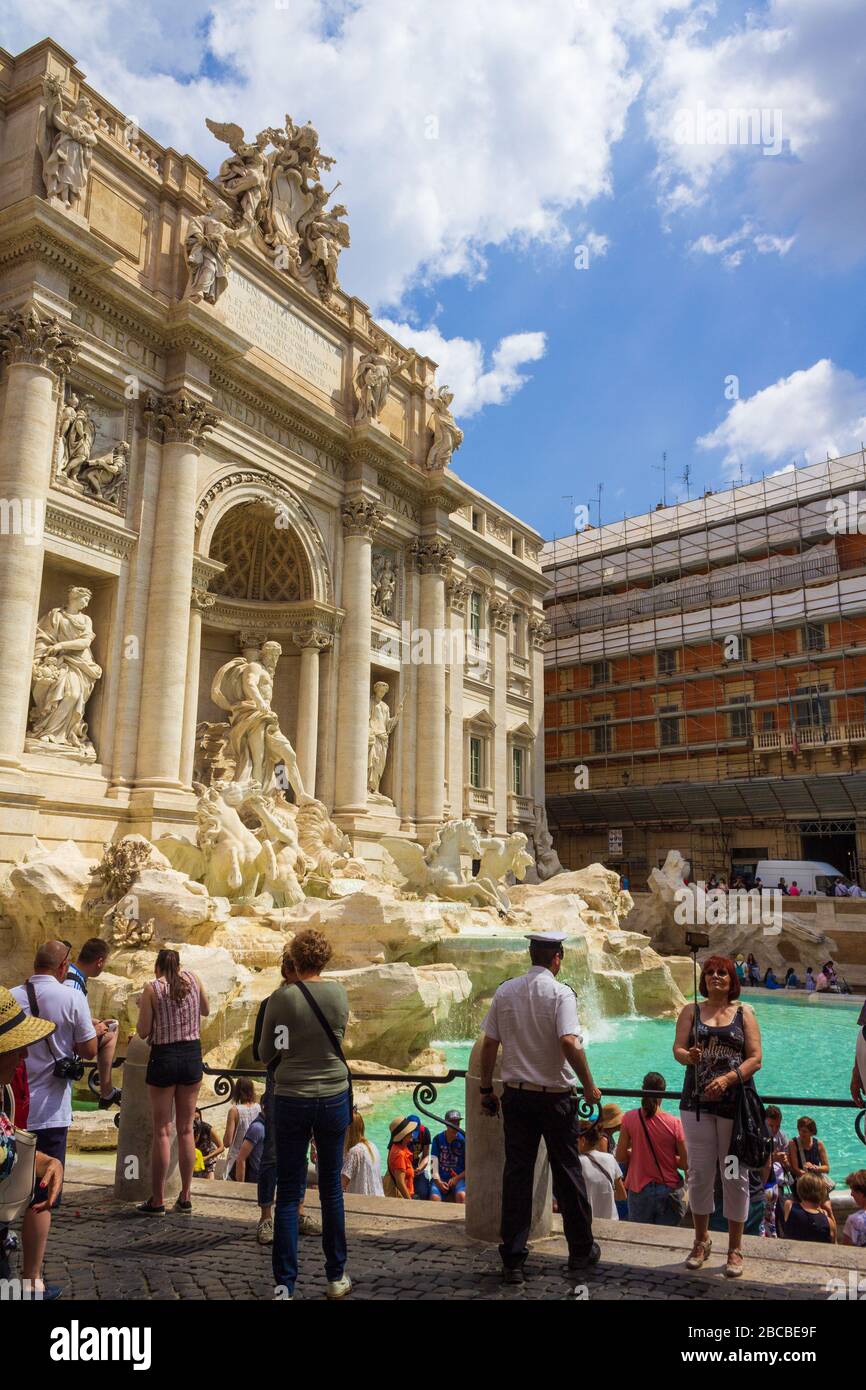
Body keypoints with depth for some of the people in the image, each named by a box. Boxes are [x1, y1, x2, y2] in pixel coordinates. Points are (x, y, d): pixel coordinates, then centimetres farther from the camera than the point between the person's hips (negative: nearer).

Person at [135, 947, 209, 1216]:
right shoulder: (193, 979, 2)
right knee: (186, 1129, 12)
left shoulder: (152, 988, -7)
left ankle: (157, 1201, 10)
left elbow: (143, 1032, -6)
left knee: (162, 1131, 5)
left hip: (164, 1056, -3)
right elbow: (206, 1011, 17)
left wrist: (144, 1009, 10)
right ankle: (186, 1198, 18)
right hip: (192, 1055, 3)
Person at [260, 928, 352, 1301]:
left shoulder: (281, 998, -12)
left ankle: (284, 1286, 10)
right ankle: (336, 1277, 26)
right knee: (331, 1188, 16)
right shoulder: (339, 994, -7)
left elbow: (265, 1054, -1)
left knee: (288, 1194, 8)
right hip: (333, 1098, 2)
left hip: (291, 1100, -2)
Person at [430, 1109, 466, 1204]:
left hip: (459, 1178, -1)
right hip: (441, 1179, 1)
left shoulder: (463, 1140, -2)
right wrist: (438, 1181, -14)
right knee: (434, 1197, -28)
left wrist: (456, 1178, -10)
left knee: (461, 1195, -32)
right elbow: (434, 1162, -1)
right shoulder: (438, 1139, 2)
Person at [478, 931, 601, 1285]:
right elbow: (569, 1043, -24)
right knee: (567, 1173, 13)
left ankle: (512, 1260, 13)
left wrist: (486, 1089, 12)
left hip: (515, 1095, 3)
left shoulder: (505, 991, 1)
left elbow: (488, 1045, 2)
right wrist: (589, 1086, -12)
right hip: (555, 1095, -3)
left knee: (516, 1175, 9)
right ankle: (581, 1252, 27)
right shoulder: (560, 993, -12)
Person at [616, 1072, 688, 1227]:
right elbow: (685, 1163, -4)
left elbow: (620, 1157, -3)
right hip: (669, 1190, 0)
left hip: (639, 1191, 0)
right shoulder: (674, 1123, -9)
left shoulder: (629, 1118, -7)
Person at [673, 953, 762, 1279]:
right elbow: (677, 1048, 0)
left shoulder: (744, 1013, 4)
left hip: (735, 1102, -1)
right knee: (699, 1172, 8)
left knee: (735, 1175, 5)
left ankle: (735, 1248, 19)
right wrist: (688, 1056, -23)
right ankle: (701, 1241, 26)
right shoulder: (691, 1011, 8)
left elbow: (755, 1058, -3)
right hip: (697, 1102, 1)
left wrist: (727, 1079, -17)